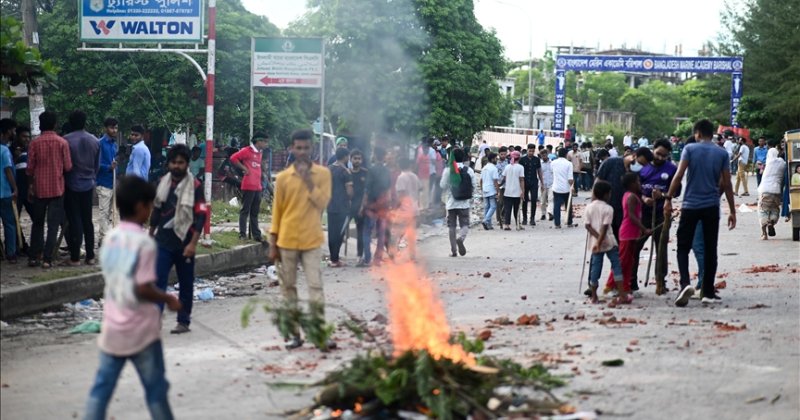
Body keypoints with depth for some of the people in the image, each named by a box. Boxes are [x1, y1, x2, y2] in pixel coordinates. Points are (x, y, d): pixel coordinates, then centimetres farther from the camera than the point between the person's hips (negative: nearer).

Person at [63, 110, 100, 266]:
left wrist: (63, 181, 6)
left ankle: (75, 257, -1)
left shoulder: (66, 140, -13)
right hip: (88, 185, 4)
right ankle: (90, 256, 10)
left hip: (72, 185, -4)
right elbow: (97, 165, 9)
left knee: (74, 221, -1)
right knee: (87, 220, 10)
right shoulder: (94, 141, 2)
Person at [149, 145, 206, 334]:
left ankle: (183, 321, 19)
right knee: (157, 280, -6)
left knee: (186, 284, 9)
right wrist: (150, 235, 20)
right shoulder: (162, 183, 7)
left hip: (184, 242, -3)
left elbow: (201, 216, -12)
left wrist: (193, 243, -18)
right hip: (163, 241, 3)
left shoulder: (195, 186, -8)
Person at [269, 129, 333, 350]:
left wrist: (308, 180, -15)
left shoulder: (322, 173, 1)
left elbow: (322, 203, -9)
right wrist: (273, 244, 4)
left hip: (311, 240, -1)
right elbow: (277, 211, 6)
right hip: (287, 241, 1)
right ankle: (293, 334, 12)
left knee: (316, 287, -7)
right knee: (288, 288, 5)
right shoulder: (283, 177, 2)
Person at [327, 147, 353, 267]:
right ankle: (335, 260, 0)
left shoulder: (329, 169, 8)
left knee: (332, 233, 11)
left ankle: (333, 258, 15)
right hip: (342, 207, -7)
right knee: (339, 234, -1)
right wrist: (350, 198, 6)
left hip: (331, 206, 7)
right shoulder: (345, 171, -12)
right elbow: (349, 191, -13)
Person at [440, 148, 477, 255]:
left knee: (451, 226, 8)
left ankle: (453, 250, 6)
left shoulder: (448, 170, -6)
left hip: (451, 203, 0)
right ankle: (461, 238, -29)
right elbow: (474, 184, 3)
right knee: (465, 224, 4)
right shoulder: (469, 170, -2)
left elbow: (443, 185, -4)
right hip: (464, 203, 0)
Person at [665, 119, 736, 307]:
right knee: (710, 249, 10)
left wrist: (669, 198, -5)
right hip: (711, 207, 2)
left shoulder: (690, 149, -2)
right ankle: (708, 292, 12)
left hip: (690, 205, -2)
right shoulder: (722, 154, 4)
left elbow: (679, 175, -11)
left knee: (683, 247, 5)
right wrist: (732, 211, 9)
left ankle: (685, 283, -18)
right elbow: (727, 184, 4)